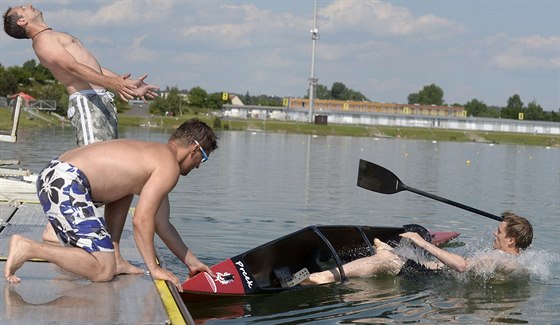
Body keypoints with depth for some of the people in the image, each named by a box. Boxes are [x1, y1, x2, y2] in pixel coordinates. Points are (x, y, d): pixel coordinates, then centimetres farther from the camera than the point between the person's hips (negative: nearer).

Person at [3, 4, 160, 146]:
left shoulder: (53, 37, 29)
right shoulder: (42, 40, -3)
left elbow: (94, 69, 29)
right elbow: (73, 67, -18)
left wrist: (130, 85, 24)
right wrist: (111, 83, -31)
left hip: (102, 101, 9)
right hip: (86, 101, -9)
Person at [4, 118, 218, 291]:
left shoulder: (155, 154, 27)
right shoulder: (170, 167, -3)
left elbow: (162, 224, 32)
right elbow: (141, 220, -10)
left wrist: (191, 261, 36)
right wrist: (154, 268, -1)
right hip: (67, 186, -11)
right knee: (102, 272, -11)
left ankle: (113, 258, 20)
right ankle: (28, 248, -14)